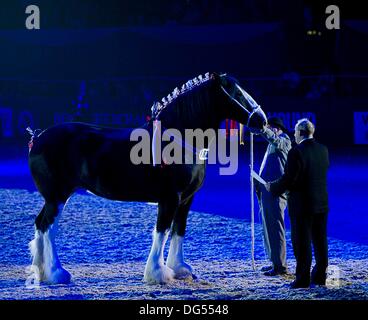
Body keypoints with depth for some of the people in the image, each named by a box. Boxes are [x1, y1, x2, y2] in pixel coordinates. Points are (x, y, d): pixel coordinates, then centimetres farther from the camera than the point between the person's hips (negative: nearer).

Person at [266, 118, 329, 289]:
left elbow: (288, 179, -18)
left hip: (301, 205, -6)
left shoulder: (296, 152, -17)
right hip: (321, 204, 6)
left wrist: (273, 187, 0)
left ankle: (303, 279, 3)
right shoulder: (323, 150, 4)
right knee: (320, 242, 12)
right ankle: (320, 276, 18)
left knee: (302, 243, 0)